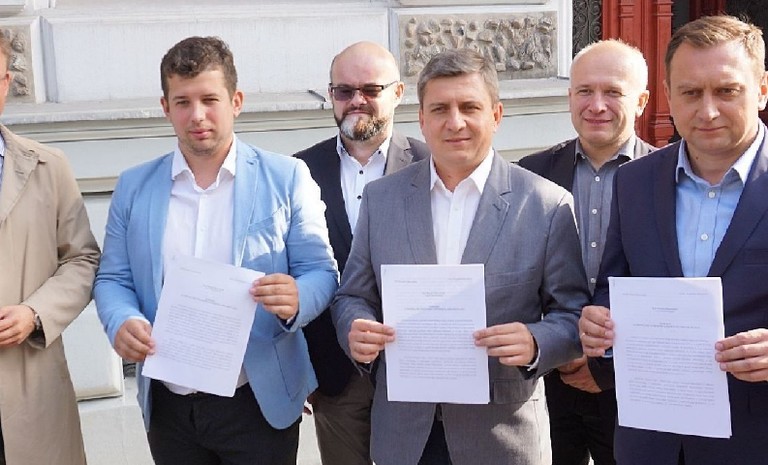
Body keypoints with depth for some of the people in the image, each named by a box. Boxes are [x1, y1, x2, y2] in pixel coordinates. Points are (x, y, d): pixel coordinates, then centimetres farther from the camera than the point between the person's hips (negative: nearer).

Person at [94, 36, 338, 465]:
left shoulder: (287, 177, -3)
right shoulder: (134, 186, 5)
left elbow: (321, 271, -4)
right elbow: (112, 278, 6)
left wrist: (296, 300, -26)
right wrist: (122, 321, -16)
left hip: (261, 401, -2)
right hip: (168, 406, 2)